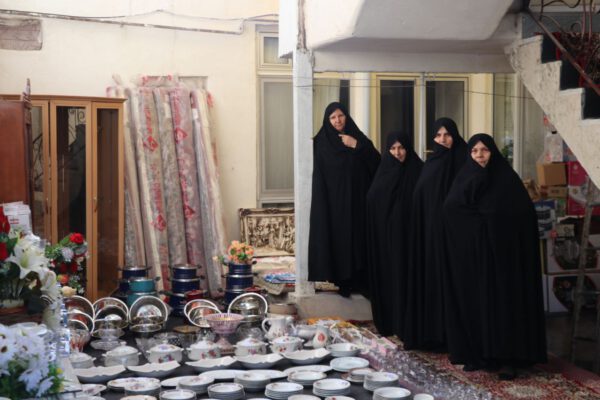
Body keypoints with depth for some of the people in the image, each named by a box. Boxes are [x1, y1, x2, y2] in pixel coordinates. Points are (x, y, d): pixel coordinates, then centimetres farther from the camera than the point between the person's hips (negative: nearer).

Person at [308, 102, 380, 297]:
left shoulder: (358, 138, 7)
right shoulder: (322, 142, 1)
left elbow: (376, 163, -3)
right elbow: (319, 176, -4)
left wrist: (357, 146, -12)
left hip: (357, 200, 2)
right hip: (333, 202, -2)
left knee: (358, 238, 2)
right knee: (337, 239, -3)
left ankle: (358, 279, 9)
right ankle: (341, 280, 5)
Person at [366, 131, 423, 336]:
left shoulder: (418, 171, -4)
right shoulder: (384, 171, 8)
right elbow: (372, 201, 7)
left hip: (407, 234, -4)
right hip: (385, 234, 4)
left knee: (406, 275, -3)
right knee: (387, 275, 6)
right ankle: (387, 321, 15)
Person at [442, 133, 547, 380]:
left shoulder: (507, 177, 0)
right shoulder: (465, 178, 7)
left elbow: (525, 213, -8)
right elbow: (450, 208, -10)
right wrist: (475, 178, -17)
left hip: (503, 251, -2)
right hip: (471, 254, 3)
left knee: (504, 300, -3)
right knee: (474, 301, 4)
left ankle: (507, 358, 1)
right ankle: (475, 353, 13)